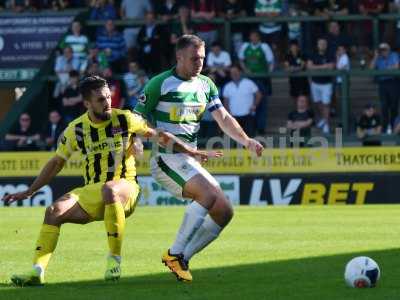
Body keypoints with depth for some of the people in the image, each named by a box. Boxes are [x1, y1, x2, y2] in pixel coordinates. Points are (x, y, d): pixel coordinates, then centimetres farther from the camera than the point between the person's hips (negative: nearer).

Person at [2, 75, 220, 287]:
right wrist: (29, 192, 12)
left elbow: (159, 135, 2)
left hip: (125, 188, -4)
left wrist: (192, 152, -3)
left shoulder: (125, 119, -5)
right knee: (54, 211, -20)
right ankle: (37, 272, -22)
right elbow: (56, 163, 14)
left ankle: (114, 261, -29)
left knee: (109, 189, -40)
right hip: (91, 193, 4)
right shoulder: (76, 129, 3)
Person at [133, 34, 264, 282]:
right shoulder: (160, 84, -6)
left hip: (191, 160, 8)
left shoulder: (206, 85, 13)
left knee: (225, 212, -2)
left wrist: (246, 141, -6)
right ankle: (175, 254, -20)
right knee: (208, 195, -28)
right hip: (167, 157, -8)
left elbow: (223, 118, 10)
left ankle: (182, 259, 2)